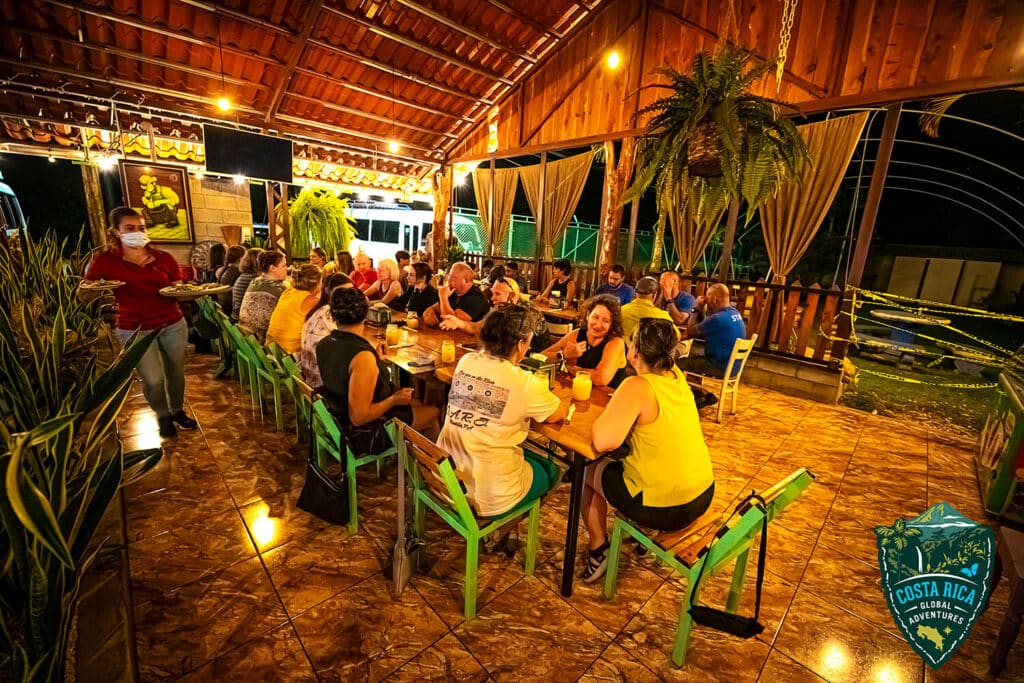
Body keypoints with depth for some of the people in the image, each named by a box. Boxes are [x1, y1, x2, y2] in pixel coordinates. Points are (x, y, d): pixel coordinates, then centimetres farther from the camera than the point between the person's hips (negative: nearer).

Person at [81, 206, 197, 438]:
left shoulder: (164, 258, 3)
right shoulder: (104, 261, -3)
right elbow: (83, 294, -1)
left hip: (173, 325, 2)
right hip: (134, 330, -2)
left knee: (176, 372, 12)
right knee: (153, 379, -2)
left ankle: (178, 410, 36)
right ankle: (162, 416, 26)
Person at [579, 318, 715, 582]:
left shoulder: (637, 387, -24)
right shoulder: (677, 375, -1)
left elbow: (602, 442, -33)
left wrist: (607, 411, -15)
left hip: (664, 508, -7)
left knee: (588, 470, 14)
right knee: (623, 461, 32)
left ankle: (598, 548, 26)